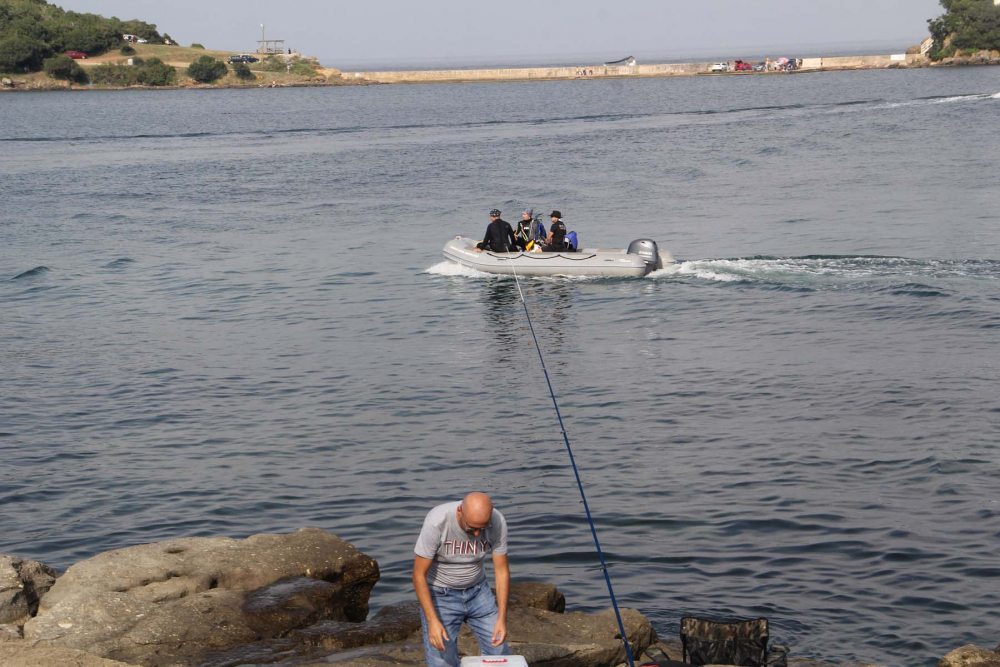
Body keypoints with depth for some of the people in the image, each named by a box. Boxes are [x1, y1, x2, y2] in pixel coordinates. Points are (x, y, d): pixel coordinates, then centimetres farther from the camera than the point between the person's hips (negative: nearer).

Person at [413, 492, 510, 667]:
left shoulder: (498, 523, -20)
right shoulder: (436, 523, -30)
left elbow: (502, 571, -10)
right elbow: (419, 575, -23)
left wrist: (502, 618, -18)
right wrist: (433, 621, -29)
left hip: (477, 590, 4)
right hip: (439, 594, -4)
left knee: (500, 651, 1)